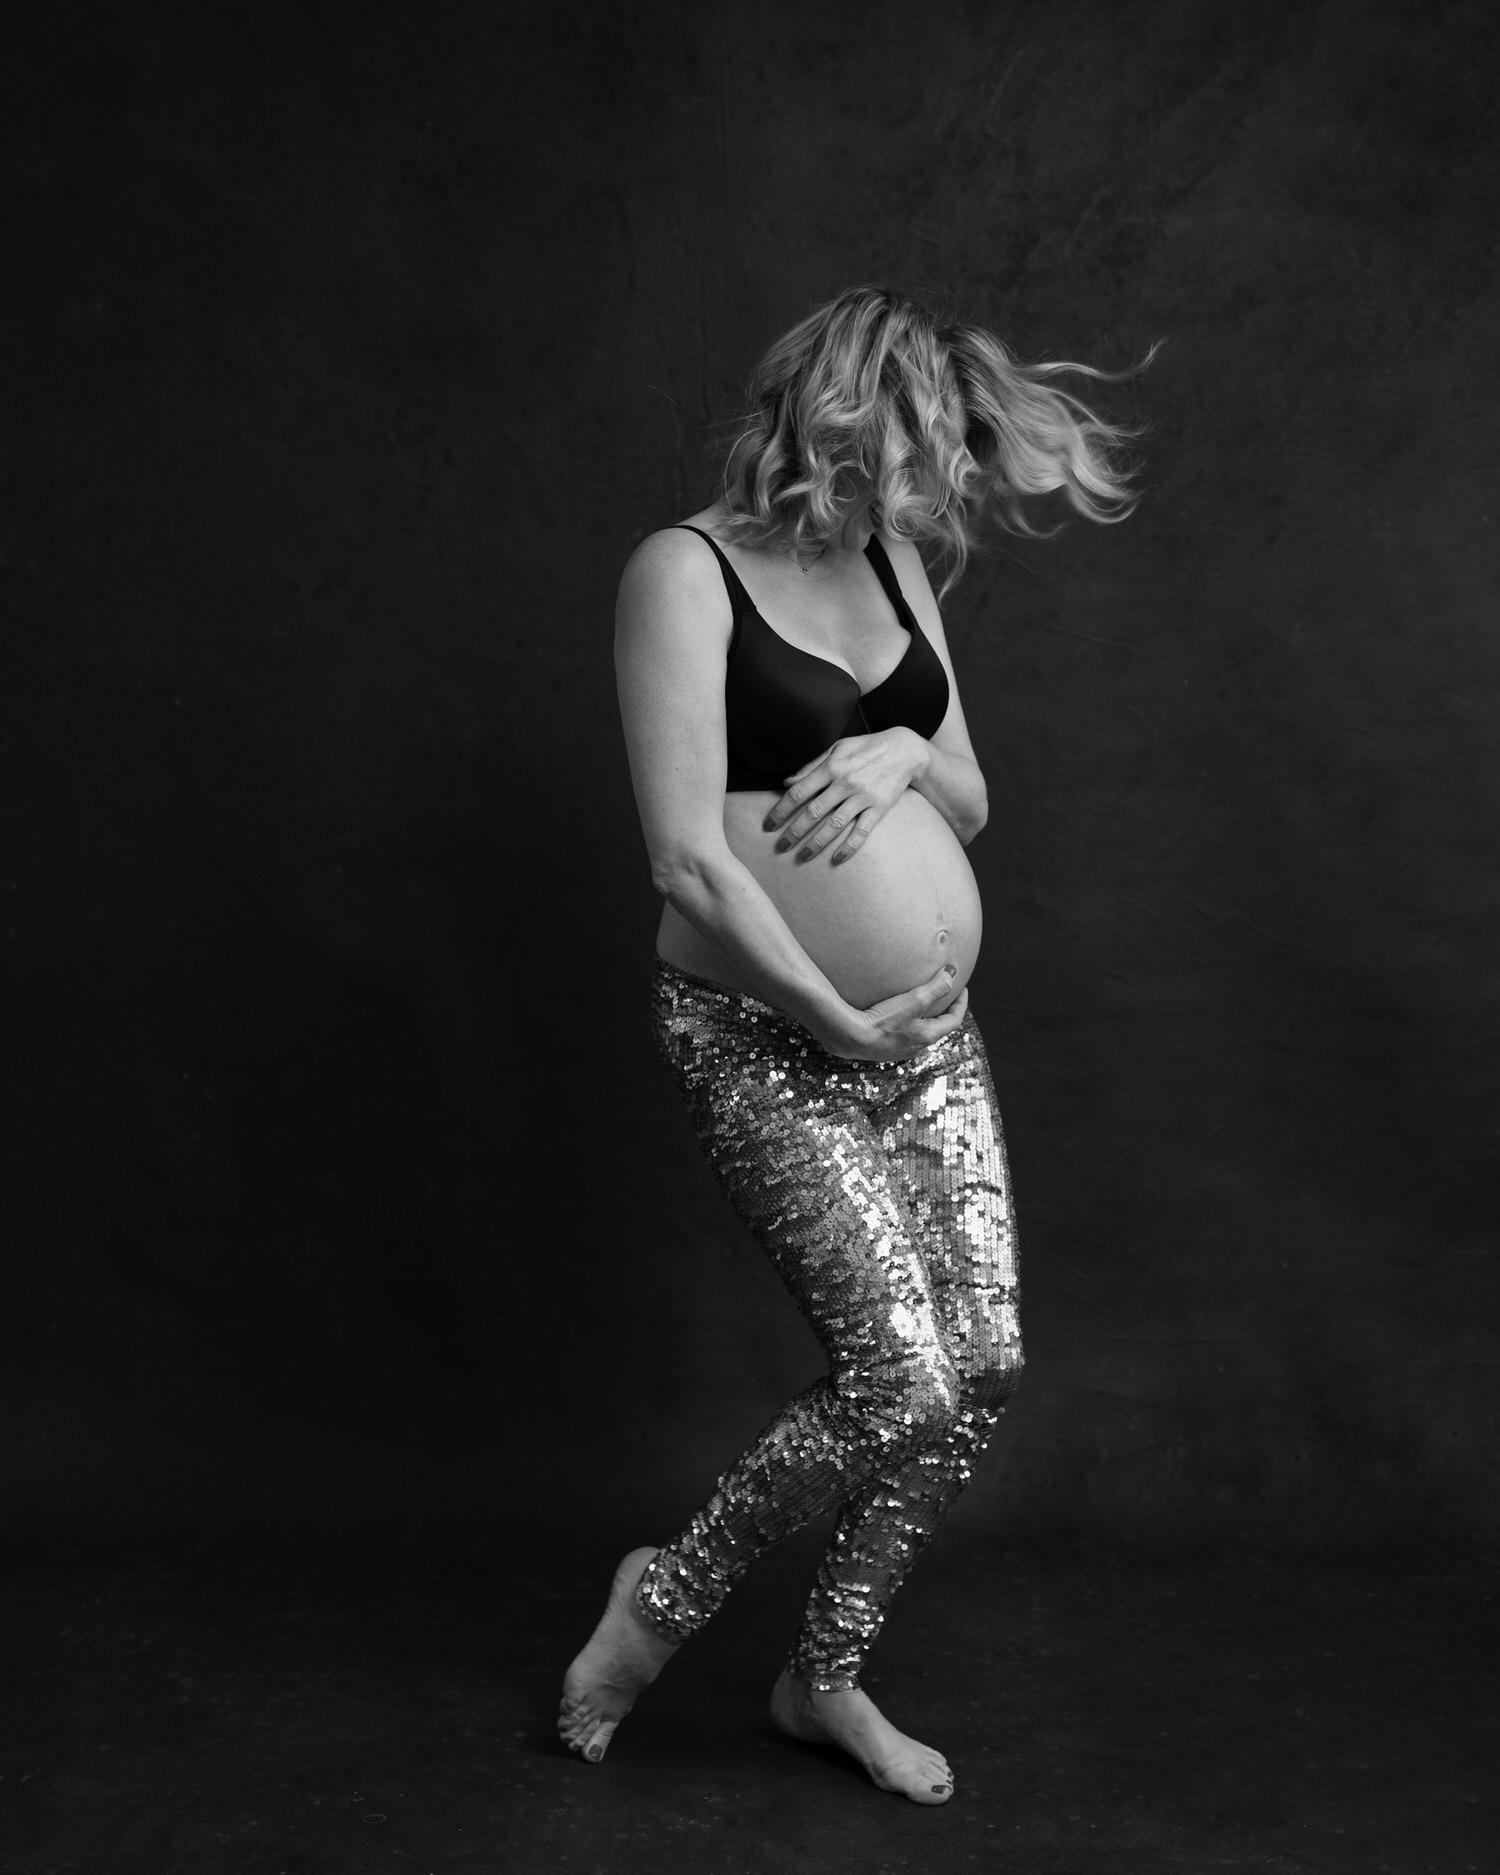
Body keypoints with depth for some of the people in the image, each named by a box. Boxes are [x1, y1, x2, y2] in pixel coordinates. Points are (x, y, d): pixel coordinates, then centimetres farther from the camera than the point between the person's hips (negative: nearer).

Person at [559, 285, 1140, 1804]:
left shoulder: (892, 566, 12)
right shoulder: (688, 570, -10)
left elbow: (972, 808, 17)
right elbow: (688, 858, -18)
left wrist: (910, 754, -5)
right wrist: (842, 1022, -16)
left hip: (930, 1032, 8)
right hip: (768, 1042, -7)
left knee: (984, 1367, 3)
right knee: (905, 1386, -12)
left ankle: (827, 1676, 25)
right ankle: (665, 1596, 16)